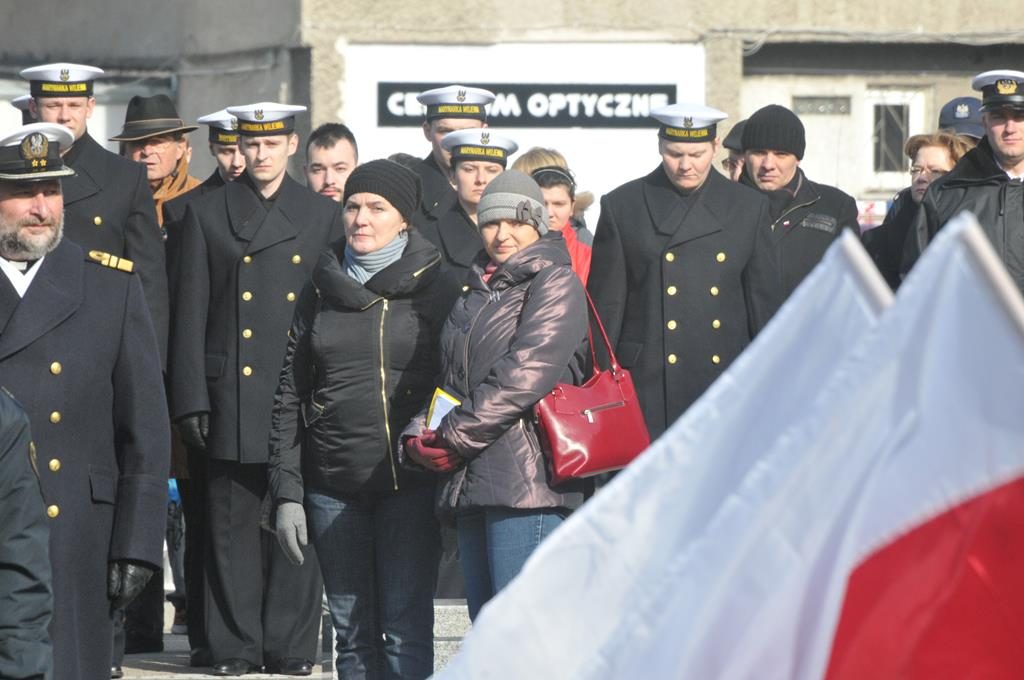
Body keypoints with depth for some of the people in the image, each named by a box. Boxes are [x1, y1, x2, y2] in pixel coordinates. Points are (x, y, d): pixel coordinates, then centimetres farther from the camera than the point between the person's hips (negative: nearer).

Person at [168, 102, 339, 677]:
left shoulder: (324, 215, 9)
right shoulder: (208, 214, 7)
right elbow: (191, 314, 5)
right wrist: (192, 400, -2)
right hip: (232, 397, 0)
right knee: (233, 527, 0)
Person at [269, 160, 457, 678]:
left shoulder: (435, 289, 2)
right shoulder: (321, 290, 11)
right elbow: (289, 396, 11)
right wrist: (287, 493, 4)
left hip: (409, 484, -3)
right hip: (333, 488, 3)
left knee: (405, 631, -7)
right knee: (352, 633, 6)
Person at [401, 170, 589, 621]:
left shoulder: (556, 283, -2)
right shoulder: (476, 293, 22)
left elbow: (526, 374, -13)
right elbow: (452, 380, 23)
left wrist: (454, 437, -12)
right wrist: (419, 435, 4)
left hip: (525, 482, -8)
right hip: (472, 483, 8)